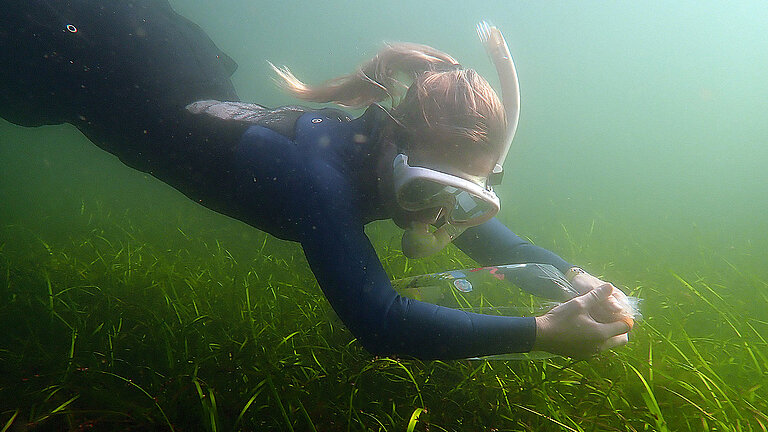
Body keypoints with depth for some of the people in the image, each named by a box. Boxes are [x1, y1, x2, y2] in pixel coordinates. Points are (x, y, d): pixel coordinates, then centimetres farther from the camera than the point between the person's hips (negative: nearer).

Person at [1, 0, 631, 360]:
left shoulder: (408, 160, -20)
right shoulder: (321, 177, -42)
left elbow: (489, 238, -6)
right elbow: (377, 321, -48)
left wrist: (571, 273, -21)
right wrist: (543, 331, -49)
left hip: (214, 101, 5)